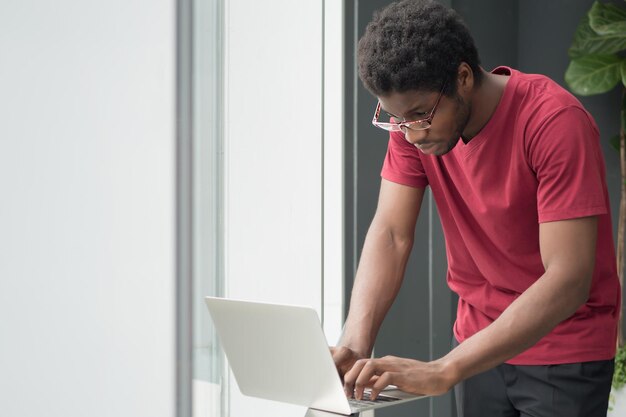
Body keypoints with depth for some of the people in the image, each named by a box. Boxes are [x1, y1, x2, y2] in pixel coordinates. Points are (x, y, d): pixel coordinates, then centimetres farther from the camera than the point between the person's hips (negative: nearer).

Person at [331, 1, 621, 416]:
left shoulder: (555, 122, -26)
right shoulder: (413, 119, -10)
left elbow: (568, 280, -31)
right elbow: (391, 235, -11)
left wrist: (442, 372, -38)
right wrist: (354, 346, -28)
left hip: (566, 353, -4)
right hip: (481, 342, 4)